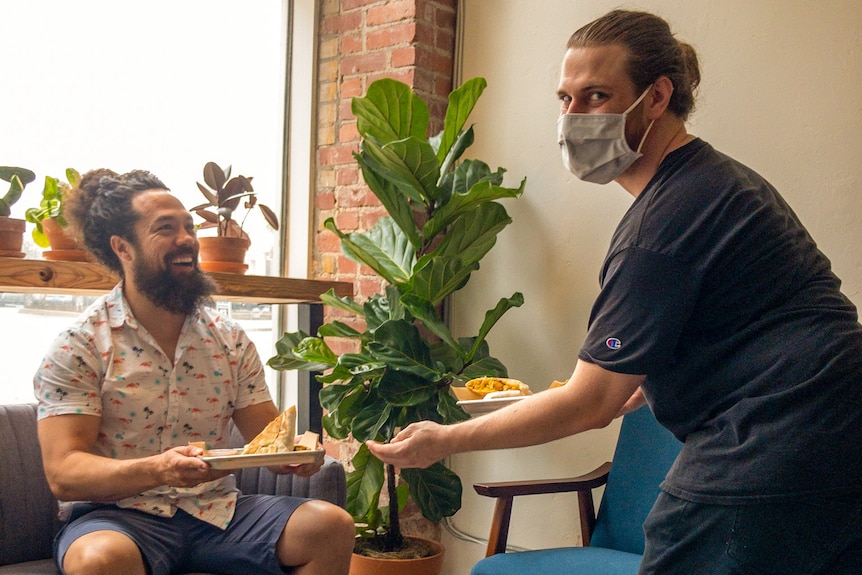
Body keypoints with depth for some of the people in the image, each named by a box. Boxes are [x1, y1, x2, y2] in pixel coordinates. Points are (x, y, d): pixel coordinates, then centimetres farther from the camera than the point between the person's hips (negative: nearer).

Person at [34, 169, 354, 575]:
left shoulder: (230, 340, 9)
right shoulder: (77, 346, -5)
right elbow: (63, 472, -13)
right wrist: (158, 469, -32)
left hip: (217, 511, 5)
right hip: (118, 515, -4)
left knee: (332, 526, -17)